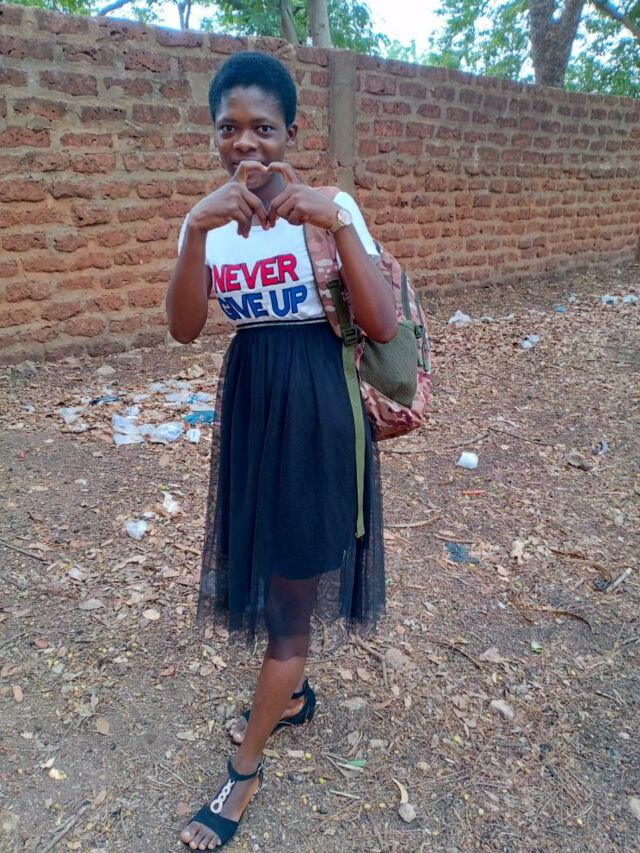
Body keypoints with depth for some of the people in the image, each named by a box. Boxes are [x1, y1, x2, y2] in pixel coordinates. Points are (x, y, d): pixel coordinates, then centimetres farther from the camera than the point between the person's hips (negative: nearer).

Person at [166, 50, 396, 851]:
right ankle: (295, 692, 48)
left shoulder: (332, 207, -8)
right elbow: (184, 328, -11)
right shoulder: (210, 220, 3)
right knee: (269, 565, 19)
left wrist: (338, 225, -26)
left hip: (316, 404, -5)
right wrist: (197, 229, -24)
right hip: (248, 401, 5)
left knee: (293, 580, 6)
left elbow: (383, 327, -17)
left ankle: (245, 768, 27)